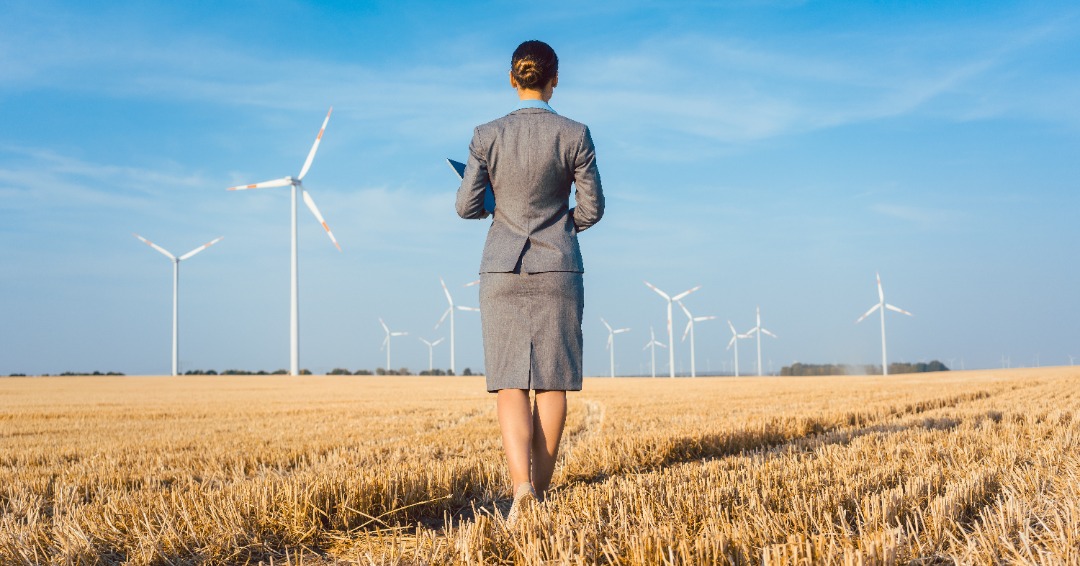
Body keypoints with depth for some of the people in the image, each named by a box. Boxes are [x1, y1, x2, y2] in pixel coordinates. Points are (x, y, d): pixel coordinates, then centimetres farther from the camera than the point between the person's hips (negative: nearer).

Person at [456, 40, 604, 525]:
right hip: (558, 270, 0)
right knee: (551, 381, 8)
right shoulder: (575, 135, -5)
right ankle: (542, 487, 15)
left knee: (510, 382, 1)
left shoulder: (487, 136, -3)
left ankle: (521, 483, -18)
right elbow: (592, 209, -1)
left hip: (503, 269, 0)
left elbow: (467, 207, -1)